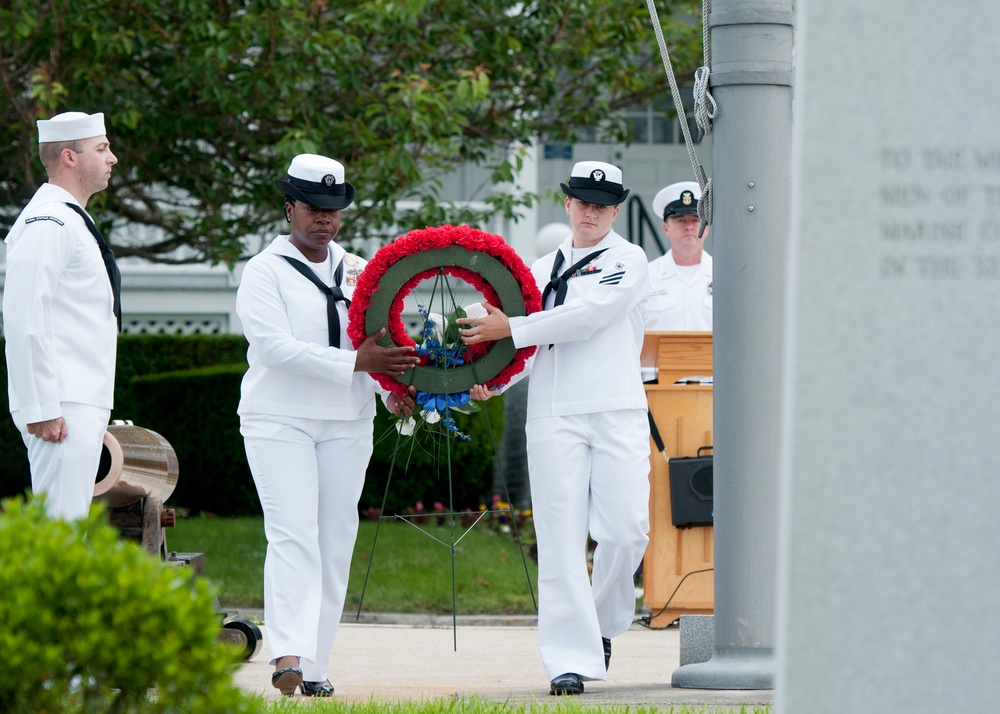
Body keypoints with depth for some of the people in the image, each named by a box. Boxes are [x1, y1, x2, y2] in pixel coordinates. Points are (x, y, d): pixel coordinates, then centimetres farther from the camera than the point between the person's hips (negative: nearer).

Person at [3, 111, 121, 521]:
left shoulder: (72, 221, 21)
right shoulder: (48, 223, -13)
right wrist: (41, 409, -23)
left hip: (83, 405, 10)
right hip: (62, 409, -10)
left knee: (70, 519, 9)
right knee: (61, 523, -14)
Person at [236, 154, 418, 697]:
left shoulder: (358, 272, 14)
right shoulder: (265, 271, -3)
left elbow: (382, 339, 15)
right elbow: (276, 346, -15)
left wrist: (393, 391, -5)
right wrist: (356, 362, -21)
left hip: (347, 424, 5)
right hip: (280, 421, -5)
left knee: (335, 540, 3)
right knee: (293, 534, -17)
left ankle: (315, 666, 7)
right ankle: (288, 656, -27)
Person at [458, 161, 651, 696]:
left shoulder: (628, 261, 4)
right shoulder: (542, 269, 19)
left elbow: (588, 317, -11)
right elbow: (529, 344, 21)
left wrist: (510, 328, -13)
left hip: (617, 411, -3)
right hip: (553, 414, 3)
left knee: (626, 531, -9)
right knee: (561, 538, -5)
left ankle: (603, 623, 18)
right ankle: (571, 659, -5)